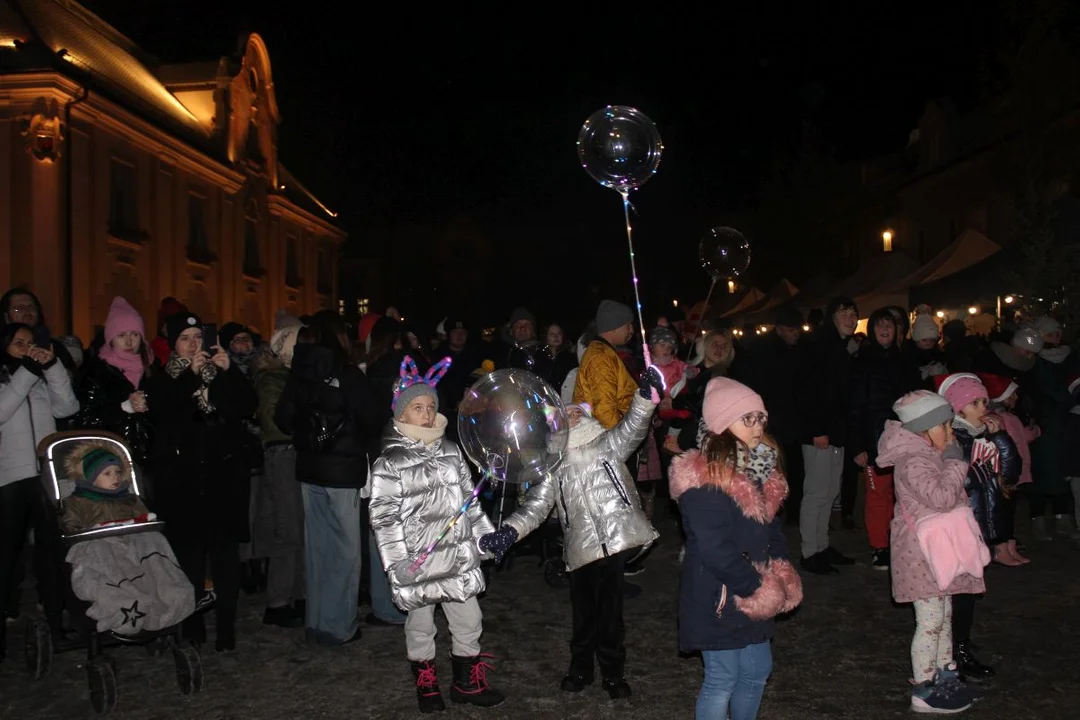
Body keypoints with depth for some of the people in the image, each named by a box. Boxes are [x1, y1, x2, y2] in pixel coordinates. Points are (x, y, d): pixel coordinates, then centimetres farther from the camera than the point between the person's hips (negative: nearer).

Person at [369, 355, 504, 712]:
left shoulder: (451, 451, 6)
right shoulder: (389, 463, -10)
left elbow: (469, 497, 13)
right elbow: (384, 518, -11)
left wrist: (486, 535, 10)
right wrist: (397, 564, -15)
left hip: (457, 555, 4)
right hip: (418, 561, -4)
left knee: (469, 620, 11)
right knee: (420, 623, 13)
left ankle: (467, 681, 31)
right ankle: (426, 684, 35)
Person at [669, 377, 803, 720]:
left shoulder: (761, 466, 5)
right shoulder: (705, 479, -23)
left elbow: (771, 523, 10)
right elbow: (715, 549, -25)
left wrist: (780, 574, -3)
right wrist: (757, 586, -18)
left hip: (756, 594, 8)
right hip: (718, 597, -8)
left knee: (757, 670, 20)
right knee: (722, 679, 4)